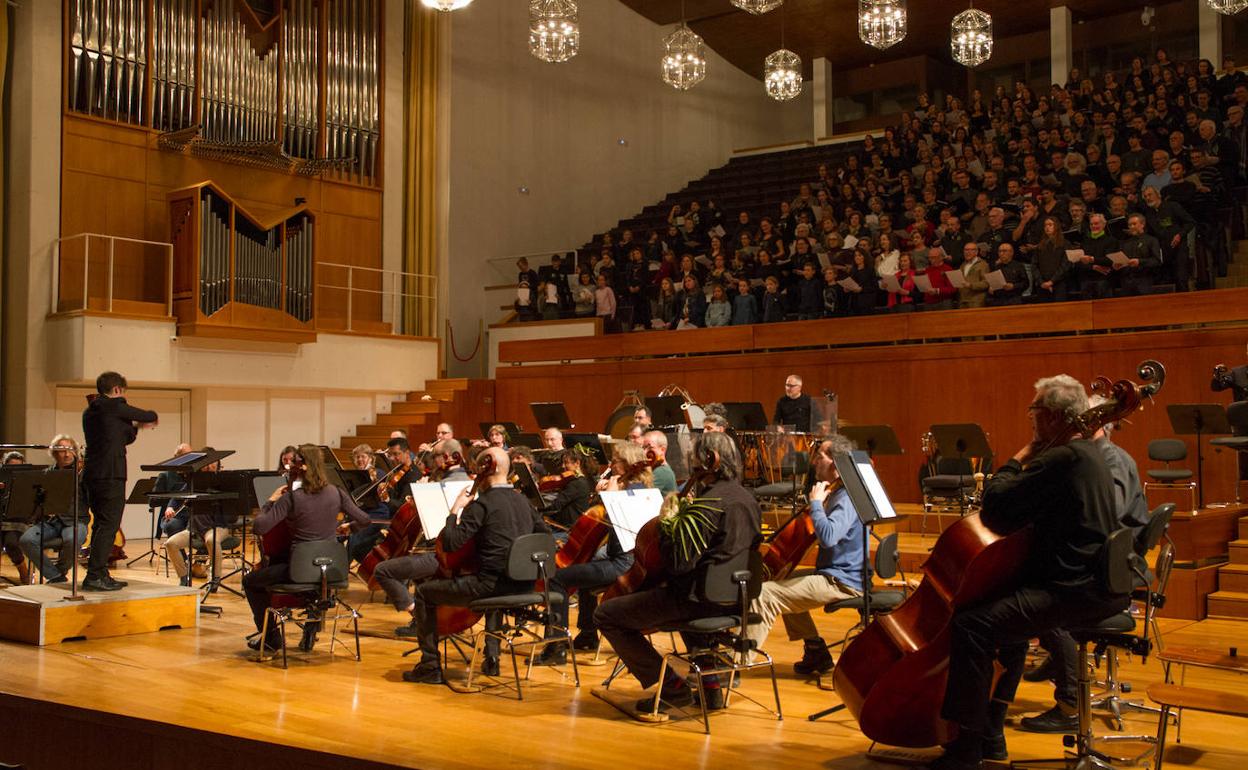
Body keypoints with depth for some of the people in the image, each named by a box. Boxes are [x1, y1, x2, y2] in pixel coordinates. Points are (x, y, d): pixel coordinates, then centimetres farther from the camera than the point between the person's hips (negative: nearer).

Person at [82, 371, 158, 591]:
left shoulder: (90, 412, 18)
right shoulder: (113, 406, -8)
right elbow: (150, 416, 2)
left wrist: (136, 426, 17)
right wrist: (150, 419, 22)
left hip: (93, 474, 9)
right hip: (110, 474, -9)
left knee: (101, 524, 14)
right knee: (109, 525, -8)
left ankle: (100, 574, 17)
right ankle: (94, 576, -11)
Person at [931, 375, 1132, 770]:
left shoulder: (1061, 458, -18)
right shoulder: (1086, 453, 15)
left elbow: (996, 508, -17)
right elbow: (1027, 508, 23)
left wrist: (1017, 461, -5)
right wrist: (1026, 464, 9)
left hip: (1075, 590, -12)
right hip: (1098, 583, 12)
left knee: (971, 623, -19)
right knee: (1009, 613, 31)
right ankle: (990, 732, 34)